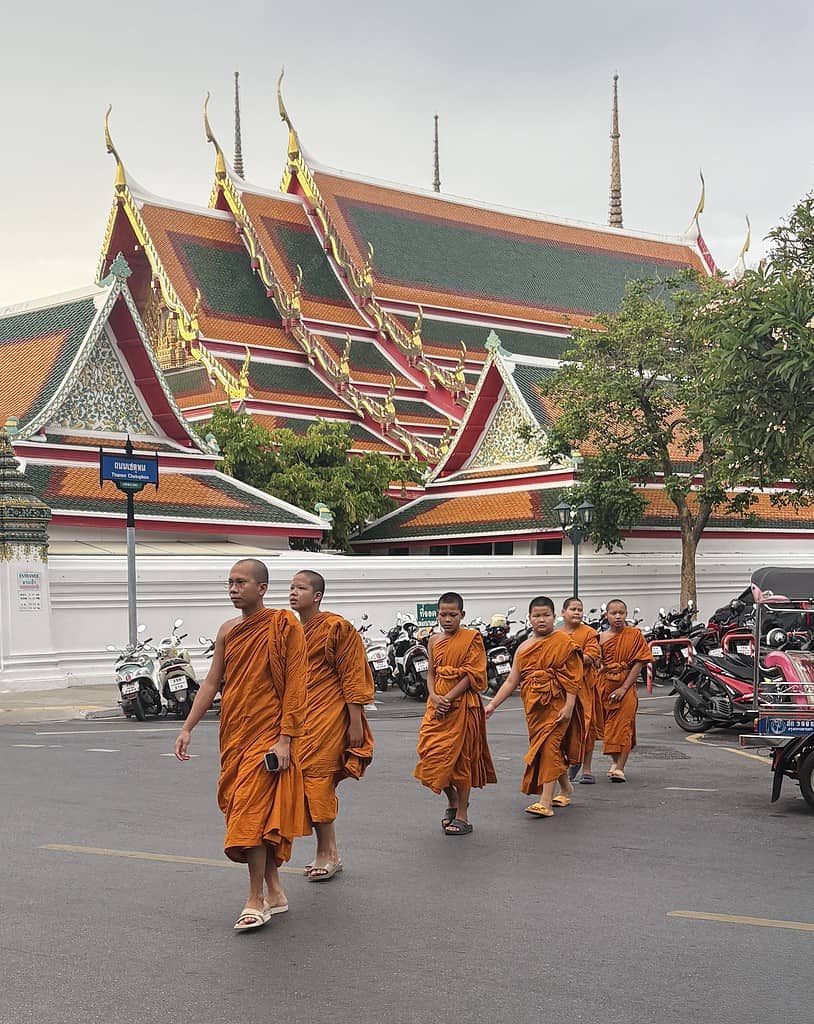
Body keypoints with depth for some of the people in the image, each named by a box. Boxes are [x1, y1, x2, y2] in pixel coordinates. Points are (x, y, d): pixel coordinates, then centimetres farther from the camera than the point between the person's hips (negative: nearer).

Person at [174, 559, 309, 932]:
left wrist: (285, 738, -16)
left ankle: (256, 902, -4)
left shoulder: (284, 625, -8)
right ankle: (274, 893, 22)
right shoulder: (228, 631, 11)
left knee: (253, 815, -11)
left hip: (268, 736, -6)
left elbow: (294, 685, -11)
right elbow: (212, 683, 13)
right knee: (263, 817, 12)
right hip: (234, 737, 6)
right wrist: (187, 728, 5)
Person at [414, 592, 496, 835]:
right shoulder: (434, 641, 11)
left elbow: (472, 675, -11)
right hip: (437, 706, 5)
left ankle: (462, 816, 9)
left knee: (460, 757, -1)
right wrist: (434, 697, -8)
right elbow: (431, 673, 11)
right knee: (431, 754, 2)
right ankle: (452, 800, 27)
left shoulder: (472, 638, -6)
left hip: (462, 706, -5)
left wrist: (448, 698, -17)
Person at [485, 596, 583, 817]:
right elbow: (512, 681, 10)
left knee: (548, 747, -14)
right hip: (533, 707, 6)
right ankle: (566, 788, 37)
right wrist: (492, 704, 4)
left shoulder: (564, 642, -5)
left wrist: (569, 706, -15)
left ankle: (546, 802, -16)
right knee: (554, 749, 14)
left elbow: (573, 677, -8)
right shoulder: (524, 648, 11)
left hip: (556, 705, -6)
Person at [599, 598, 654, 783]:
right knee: (608, 725, 9)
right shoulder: (602, 638, 5)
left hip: (626, 686, -3)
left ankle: (620, 768, -11)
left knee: (623, 726, -9)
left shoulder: (634, 634, -2)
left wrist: (624, 688, -12)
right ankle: (615, 761, 28)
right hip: (605, 685, 3)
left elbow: (638, 663, -6)